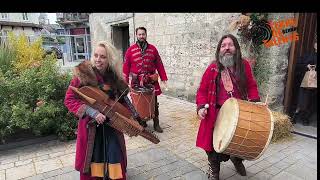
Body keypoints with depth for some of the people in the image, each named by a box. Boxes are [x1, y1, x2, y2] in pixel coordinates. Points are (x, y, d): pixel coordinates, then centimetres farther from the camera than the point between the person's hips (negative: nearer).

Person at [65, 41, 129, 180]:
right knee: (92, 160, 12)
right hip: (91, 125, -3)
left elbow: (122, 101, 10)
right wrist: (92, 112, -24)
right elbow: (69, 100, -13)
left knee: (115, 160, 12)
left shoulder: (115, 77, -2)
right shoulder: (83, 73, -13)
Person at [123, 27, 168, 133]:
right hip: (136, 82, -1)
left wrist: (163, 78, 2)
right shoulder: (130, 50, 1)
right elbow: (126, 66, -1)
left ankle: (156, 124, 19)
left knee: (154, 103, 7)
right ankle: (141, 122, 26)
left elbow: (159, 64, 7)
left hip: (151, 81, 1)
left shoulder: (152, 49, 6)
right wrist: (125, 82, -7)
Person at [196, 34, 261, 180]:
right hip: (217, 112, -2)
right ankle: (213, 168, 30)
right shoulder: (213, 68, -6)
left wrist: (255, 102, -2)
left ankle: (236, 158, 47)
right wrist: (201, 107, -15)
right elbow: (203, 90, -2)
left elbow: (251, 86, 11)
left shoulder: (244, 65, 1)